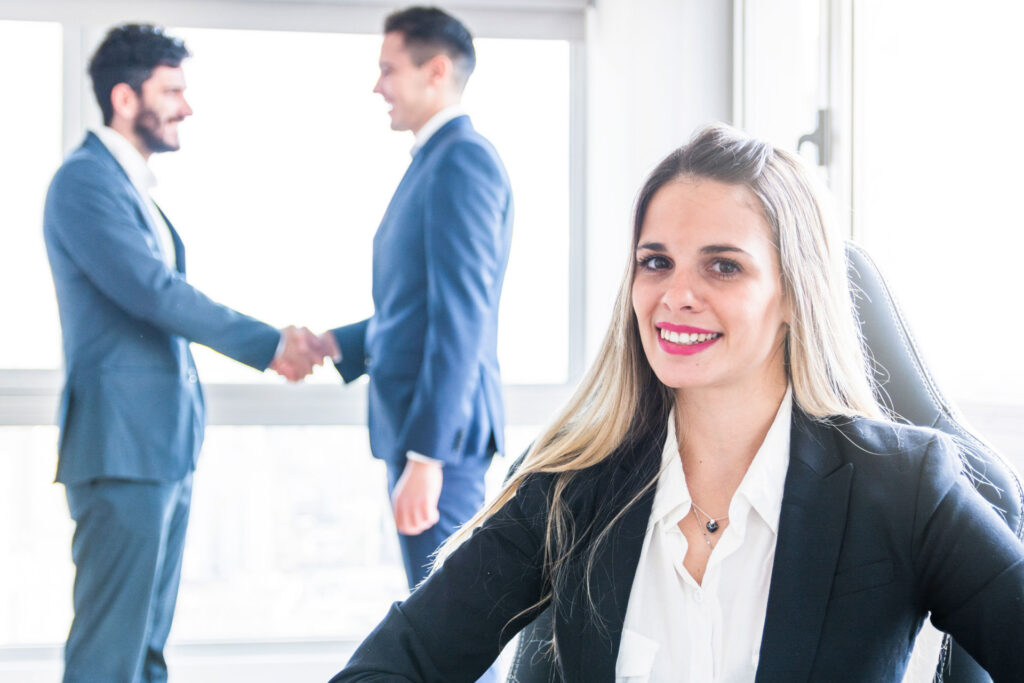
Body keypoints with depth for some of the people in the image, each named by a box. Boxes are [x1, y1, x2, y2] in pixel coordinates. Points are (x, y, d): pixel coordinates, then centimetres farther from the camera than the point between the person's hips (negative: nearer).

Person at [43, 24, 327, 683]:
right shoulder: (84, 180, -11)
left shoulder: (133, 184, 18)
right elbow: (154, 292, -20)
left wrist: (269, 344, 9)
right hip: (121, 446, -10)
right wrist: (270, 344, -17)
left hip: (165, 444, 10)